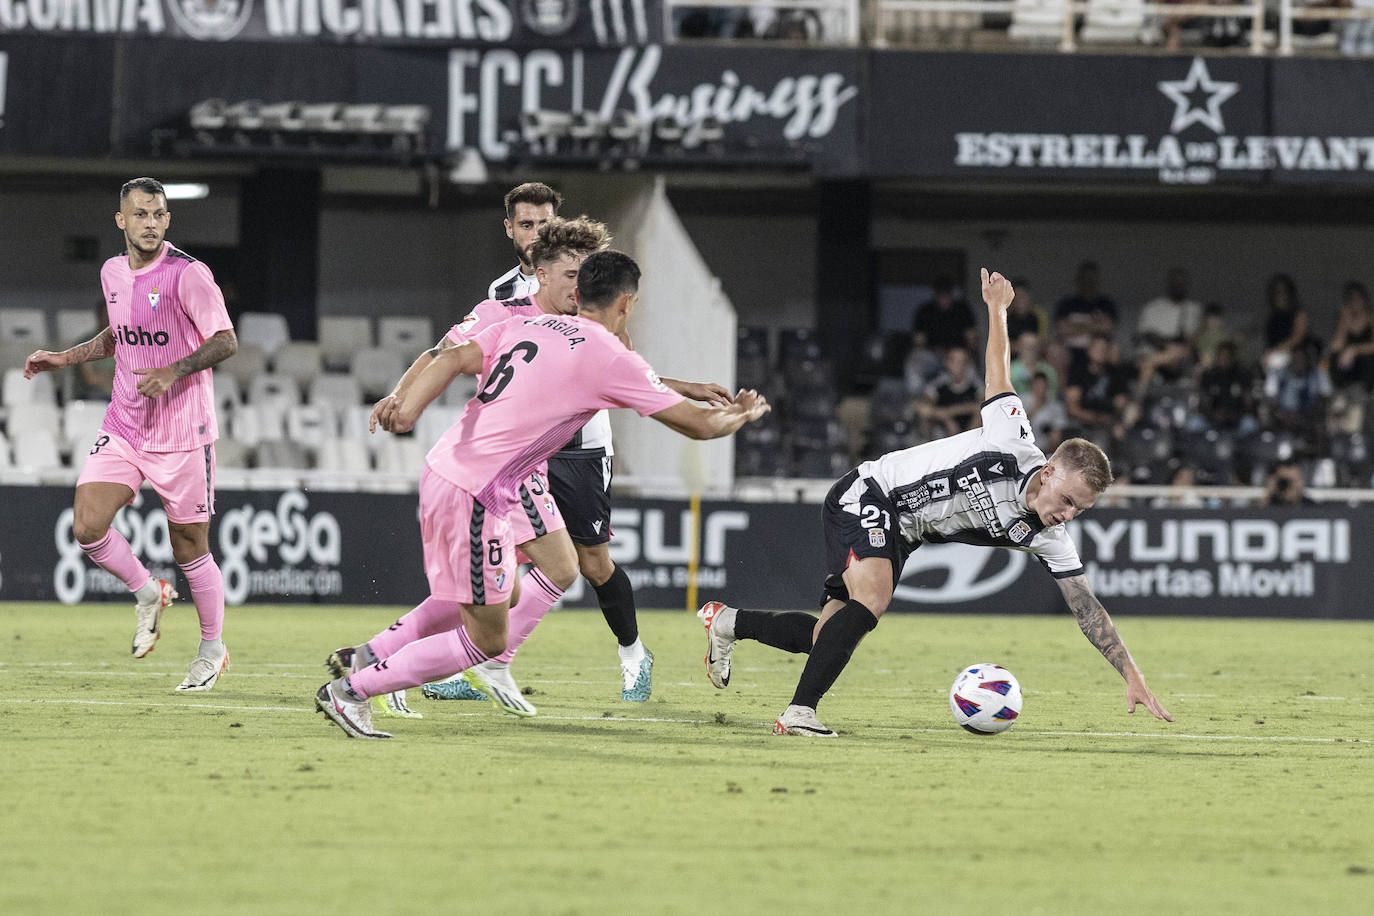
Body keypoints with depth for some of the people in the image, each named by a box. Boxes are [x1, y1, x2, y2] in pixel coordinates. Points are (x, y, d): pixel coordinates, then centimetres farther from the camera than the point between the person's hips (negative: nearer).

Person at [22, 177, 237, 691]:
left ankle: (212, 649, 22)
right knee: (88, 526, -13)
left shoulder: (188, 275, -12)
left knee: (189, 548, 1)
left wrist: (172, 372, -28)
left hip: (182, 432, -5)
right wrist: (64, 359, 17)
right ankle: (147, 594, 14)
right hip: (123, 430, 5)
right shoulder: (113, 273, 8)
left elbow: (226, 341, -15)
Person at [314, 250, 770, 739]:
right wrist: (742, 414, 20)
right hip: (476, 495, -8)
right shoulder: (611, 358, -6)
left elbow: (453, 359, -4)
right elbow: (697, 424, 0)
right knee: (487, 640, 2)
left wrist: (409, 405, -16)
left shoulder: (524, 326, 12)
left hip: (441, 468, 8)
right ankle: (350, 690, 1)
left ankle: (368, 656, 25)